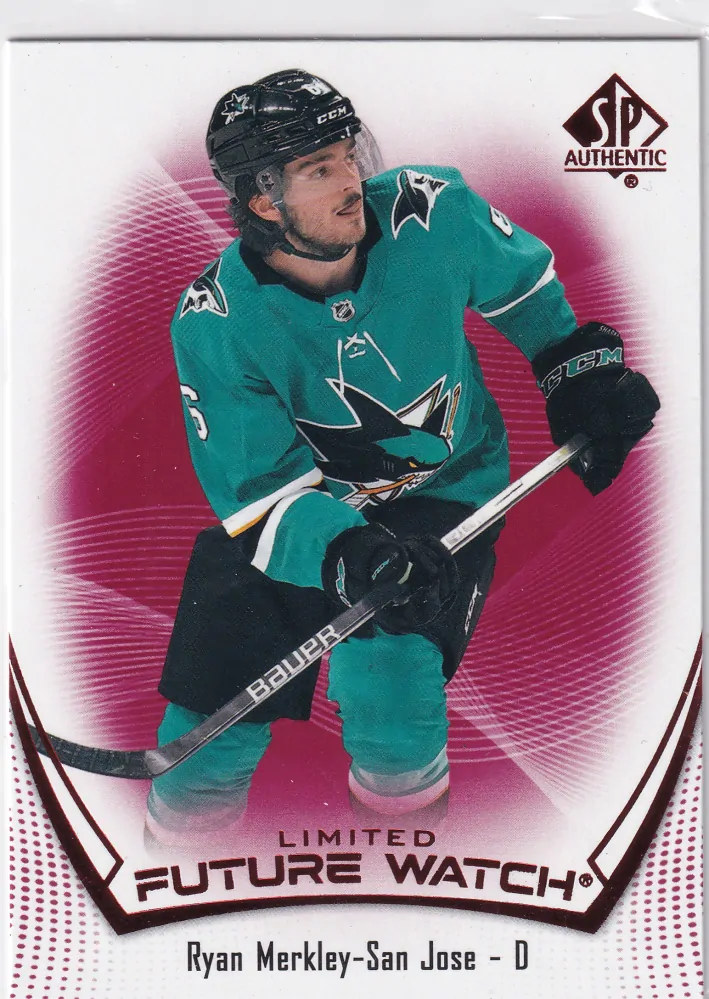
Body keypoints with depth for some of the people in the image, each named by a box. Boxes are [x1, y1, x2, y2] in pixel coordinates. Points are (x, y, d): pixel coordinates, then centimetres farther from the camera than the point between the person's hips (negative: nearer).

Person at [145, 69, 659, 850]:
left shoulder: (433, 215, -16)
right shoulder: (214, 322, -19)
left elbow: (524, 282, 6)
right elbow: (261, 489, -22)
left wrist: (581, 370, 9)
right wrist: (345, 553, -40)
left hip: (444, 489, 0)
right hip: (295, 517, 1)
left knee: (387, 681, -26)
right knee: (207, 731, -3)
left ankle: (402, 810, 4)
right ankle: (184, 831, 30)